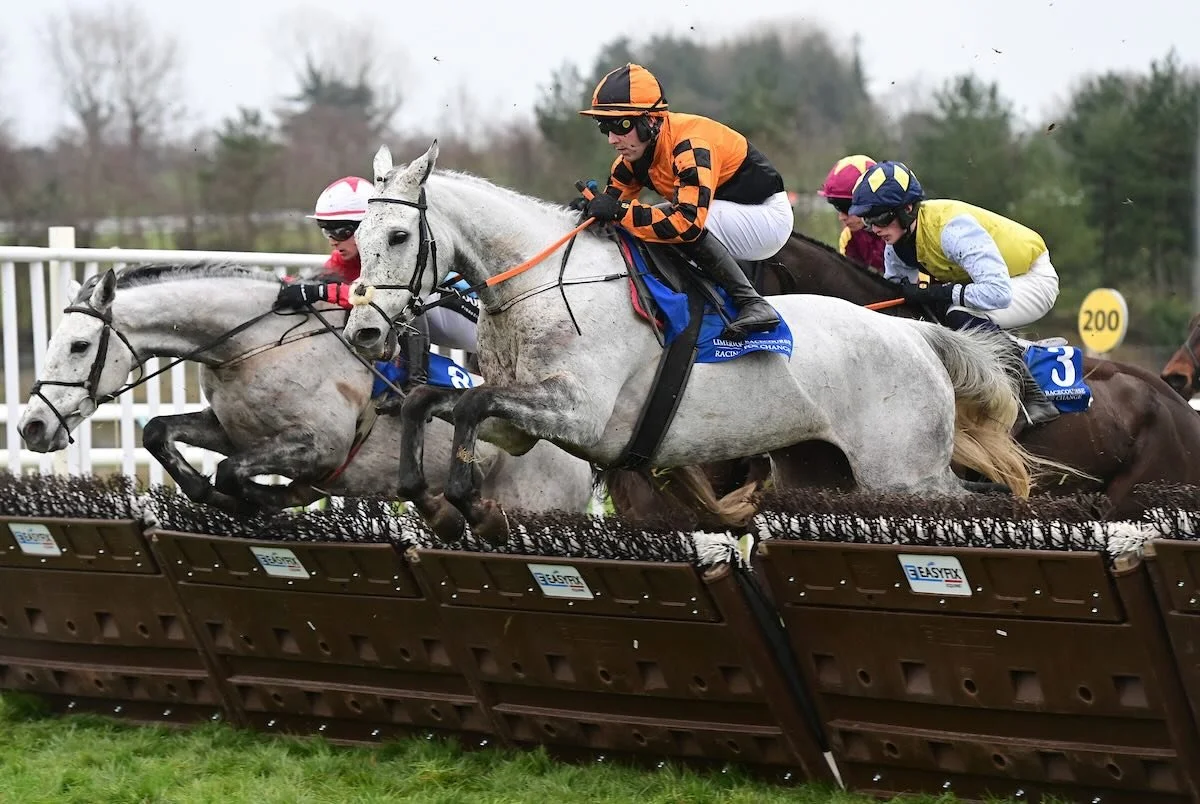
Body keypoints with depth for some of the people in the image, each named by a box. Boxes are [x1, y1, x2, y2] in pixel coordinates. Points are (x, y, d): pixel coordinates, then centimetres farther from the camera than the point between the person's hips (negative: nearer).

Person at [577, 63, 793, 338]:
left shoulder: (689, 145, -30)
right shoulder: (636, 149, -4)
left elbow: (688, 222, -40)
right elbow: (615, 194, 5)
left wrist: (620, 211, -38)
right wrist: (594, 205, -18)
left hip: (768, 215, -10)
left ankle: (752, 303, -26)